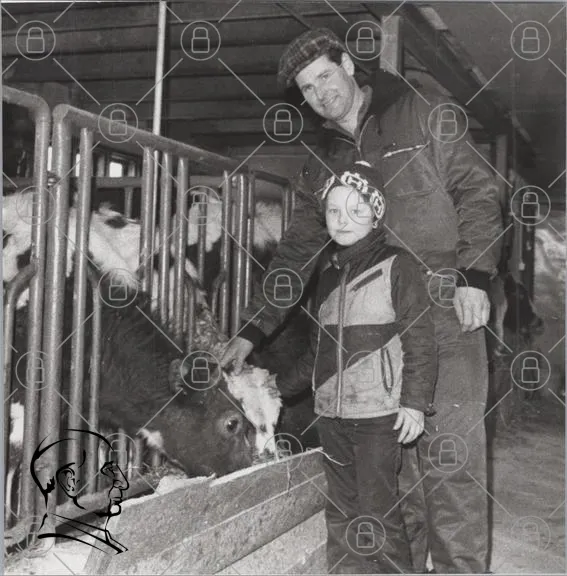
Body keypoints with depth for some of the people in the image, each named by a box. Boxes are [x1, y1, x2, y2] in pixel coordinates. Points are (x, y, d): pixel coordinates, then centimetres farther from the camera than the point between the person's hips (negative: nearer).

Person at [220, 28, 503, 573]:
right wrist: (252, 329, 12)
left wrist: (473, 277, -11)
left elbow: (476, 190, 1)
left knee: (449, 447, -7)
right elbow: (296, 251, 16)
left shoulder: (424, 114, 4)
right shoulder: (320, 161, 16)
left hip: (445, 308, -4)